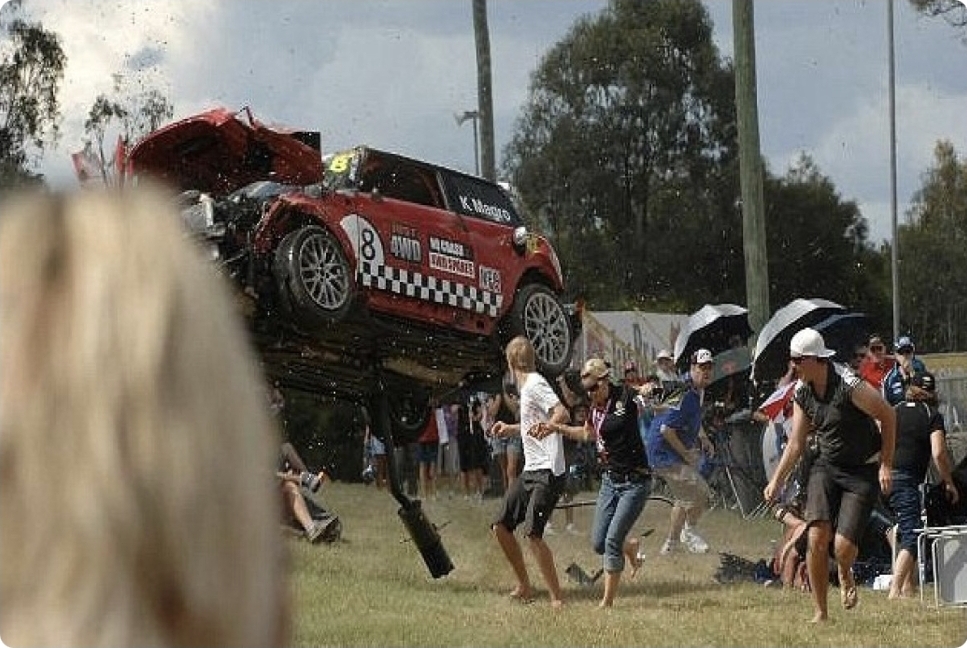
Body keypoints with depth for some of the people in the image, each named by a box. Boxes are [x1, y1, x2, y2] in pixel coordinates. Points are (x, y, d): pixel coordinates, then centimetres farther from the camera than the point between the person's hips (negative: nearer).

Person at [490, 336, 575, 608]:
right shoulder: (526, 387, 17)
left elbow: (562, 413, -29)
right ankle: (524, 587, 20)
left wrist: (545, 427, -47)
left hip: (547, 472, -10)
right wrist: (511, 428, 45)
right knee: (500, 526, 10)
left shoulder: (535, 385, -12)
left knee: (532, 533, -19)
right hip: (530, 471, 10)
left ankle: (557, 598, -14)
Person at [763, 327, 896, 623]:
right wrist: (777, 481, 6)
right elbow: (796, 443, 10)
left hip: (864, 472, -5)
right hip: (825, 466, 5)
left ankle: (845, 575, 25)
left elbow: (887, 416, -11)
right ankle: (820, 612, -2)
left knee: (843, 547, -13)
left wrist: (886, 465, -11)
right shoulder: (801, 393, 0)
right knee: (816, 537, -14)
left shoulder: (849, 385, -22)